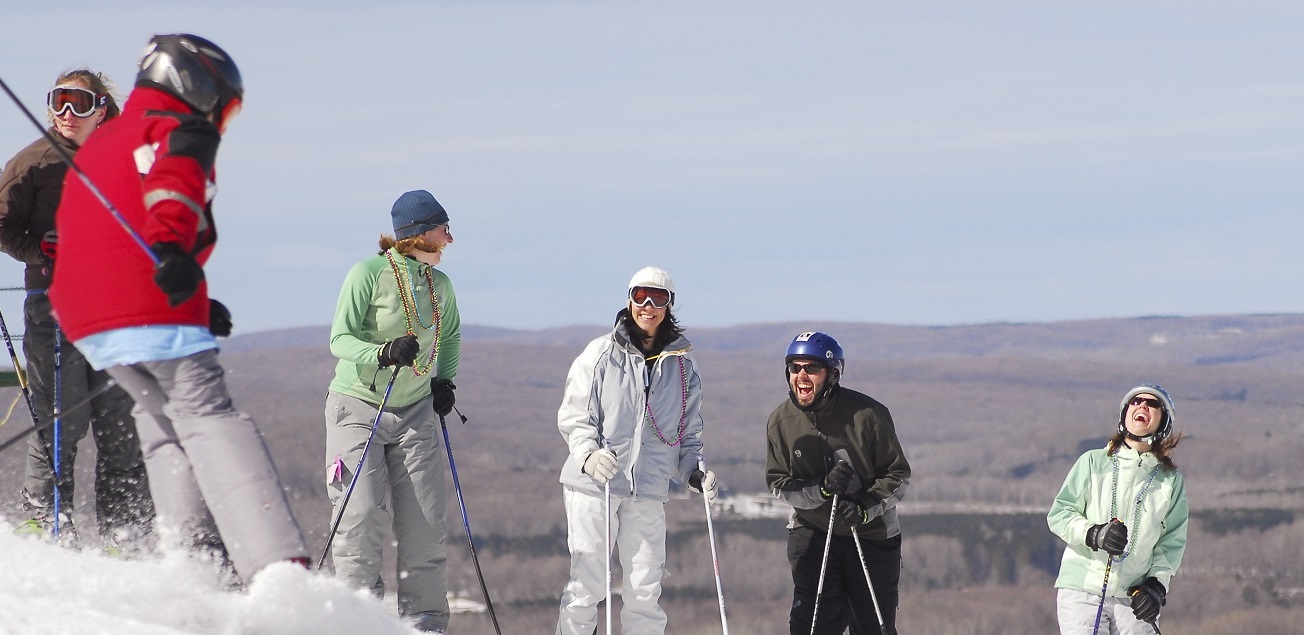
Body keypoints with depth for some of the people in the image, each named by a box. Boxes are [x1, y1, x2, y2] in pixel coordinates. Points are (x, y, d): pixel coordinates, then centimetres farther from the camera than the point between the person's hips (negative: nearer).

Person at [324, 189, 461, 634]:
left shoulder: (439, 284, 6)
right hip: (360, 408, -5)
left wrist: (445, 380, 10)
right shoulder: (369, 273, -12)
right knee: (362, 519, -12)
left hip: (415, 414, 5)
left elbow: (450, 335, 25)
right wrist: (384, 354, -33)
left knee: (426, 525, -2)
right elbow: (340, 339, -16)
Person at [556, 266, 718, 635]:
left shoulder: (683, 364, 11)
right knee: (586, 585, -5)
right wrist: (589, 455, -19)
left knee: (645, 590, -1)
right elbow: (574, 417, -1)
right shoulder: (601, 354, 1)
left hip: (649, 490, 3)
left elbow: (688, 432, 18)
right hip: (593, 483, -3)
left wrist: (694, 472, 1)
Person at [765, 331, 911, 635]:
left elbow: (899, 475, -9)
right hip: (811, 532, 2)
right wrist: (821, 489, -21)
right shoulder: (781, 421, -6)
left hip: (872, 534, -2)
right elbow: (779, 484, -3)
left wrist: (866, 508, -25)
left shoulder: (867, 414, -15)